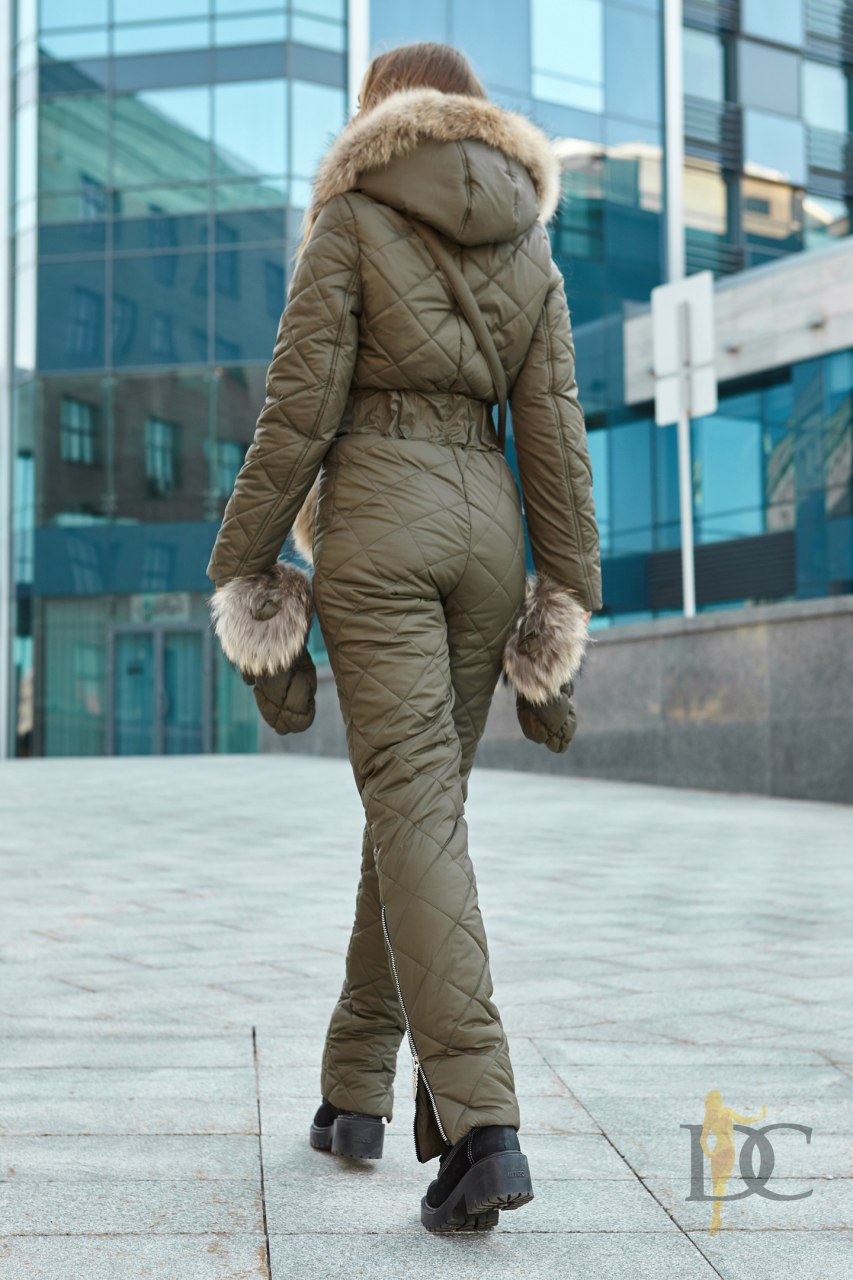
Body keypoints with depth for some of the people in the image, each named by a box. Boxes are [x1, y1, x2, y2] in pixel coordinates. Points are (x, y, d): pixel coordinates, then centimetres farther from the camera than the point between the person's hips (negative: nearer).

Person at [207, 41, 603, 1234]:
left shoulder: (352, 219, 1)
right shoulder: (530, 249, 13)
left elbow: (298, 410, -7)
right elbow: (555, 437, 6)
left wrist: (246, 580, -2)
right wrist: (559, 621, 6)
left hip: (377, 517, -5)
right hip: (486, 522, 5)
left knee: (417, 807, -10)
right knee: (418, 799, 13)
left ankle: (480, 1123, -20)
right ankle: (357, 1087, 23)